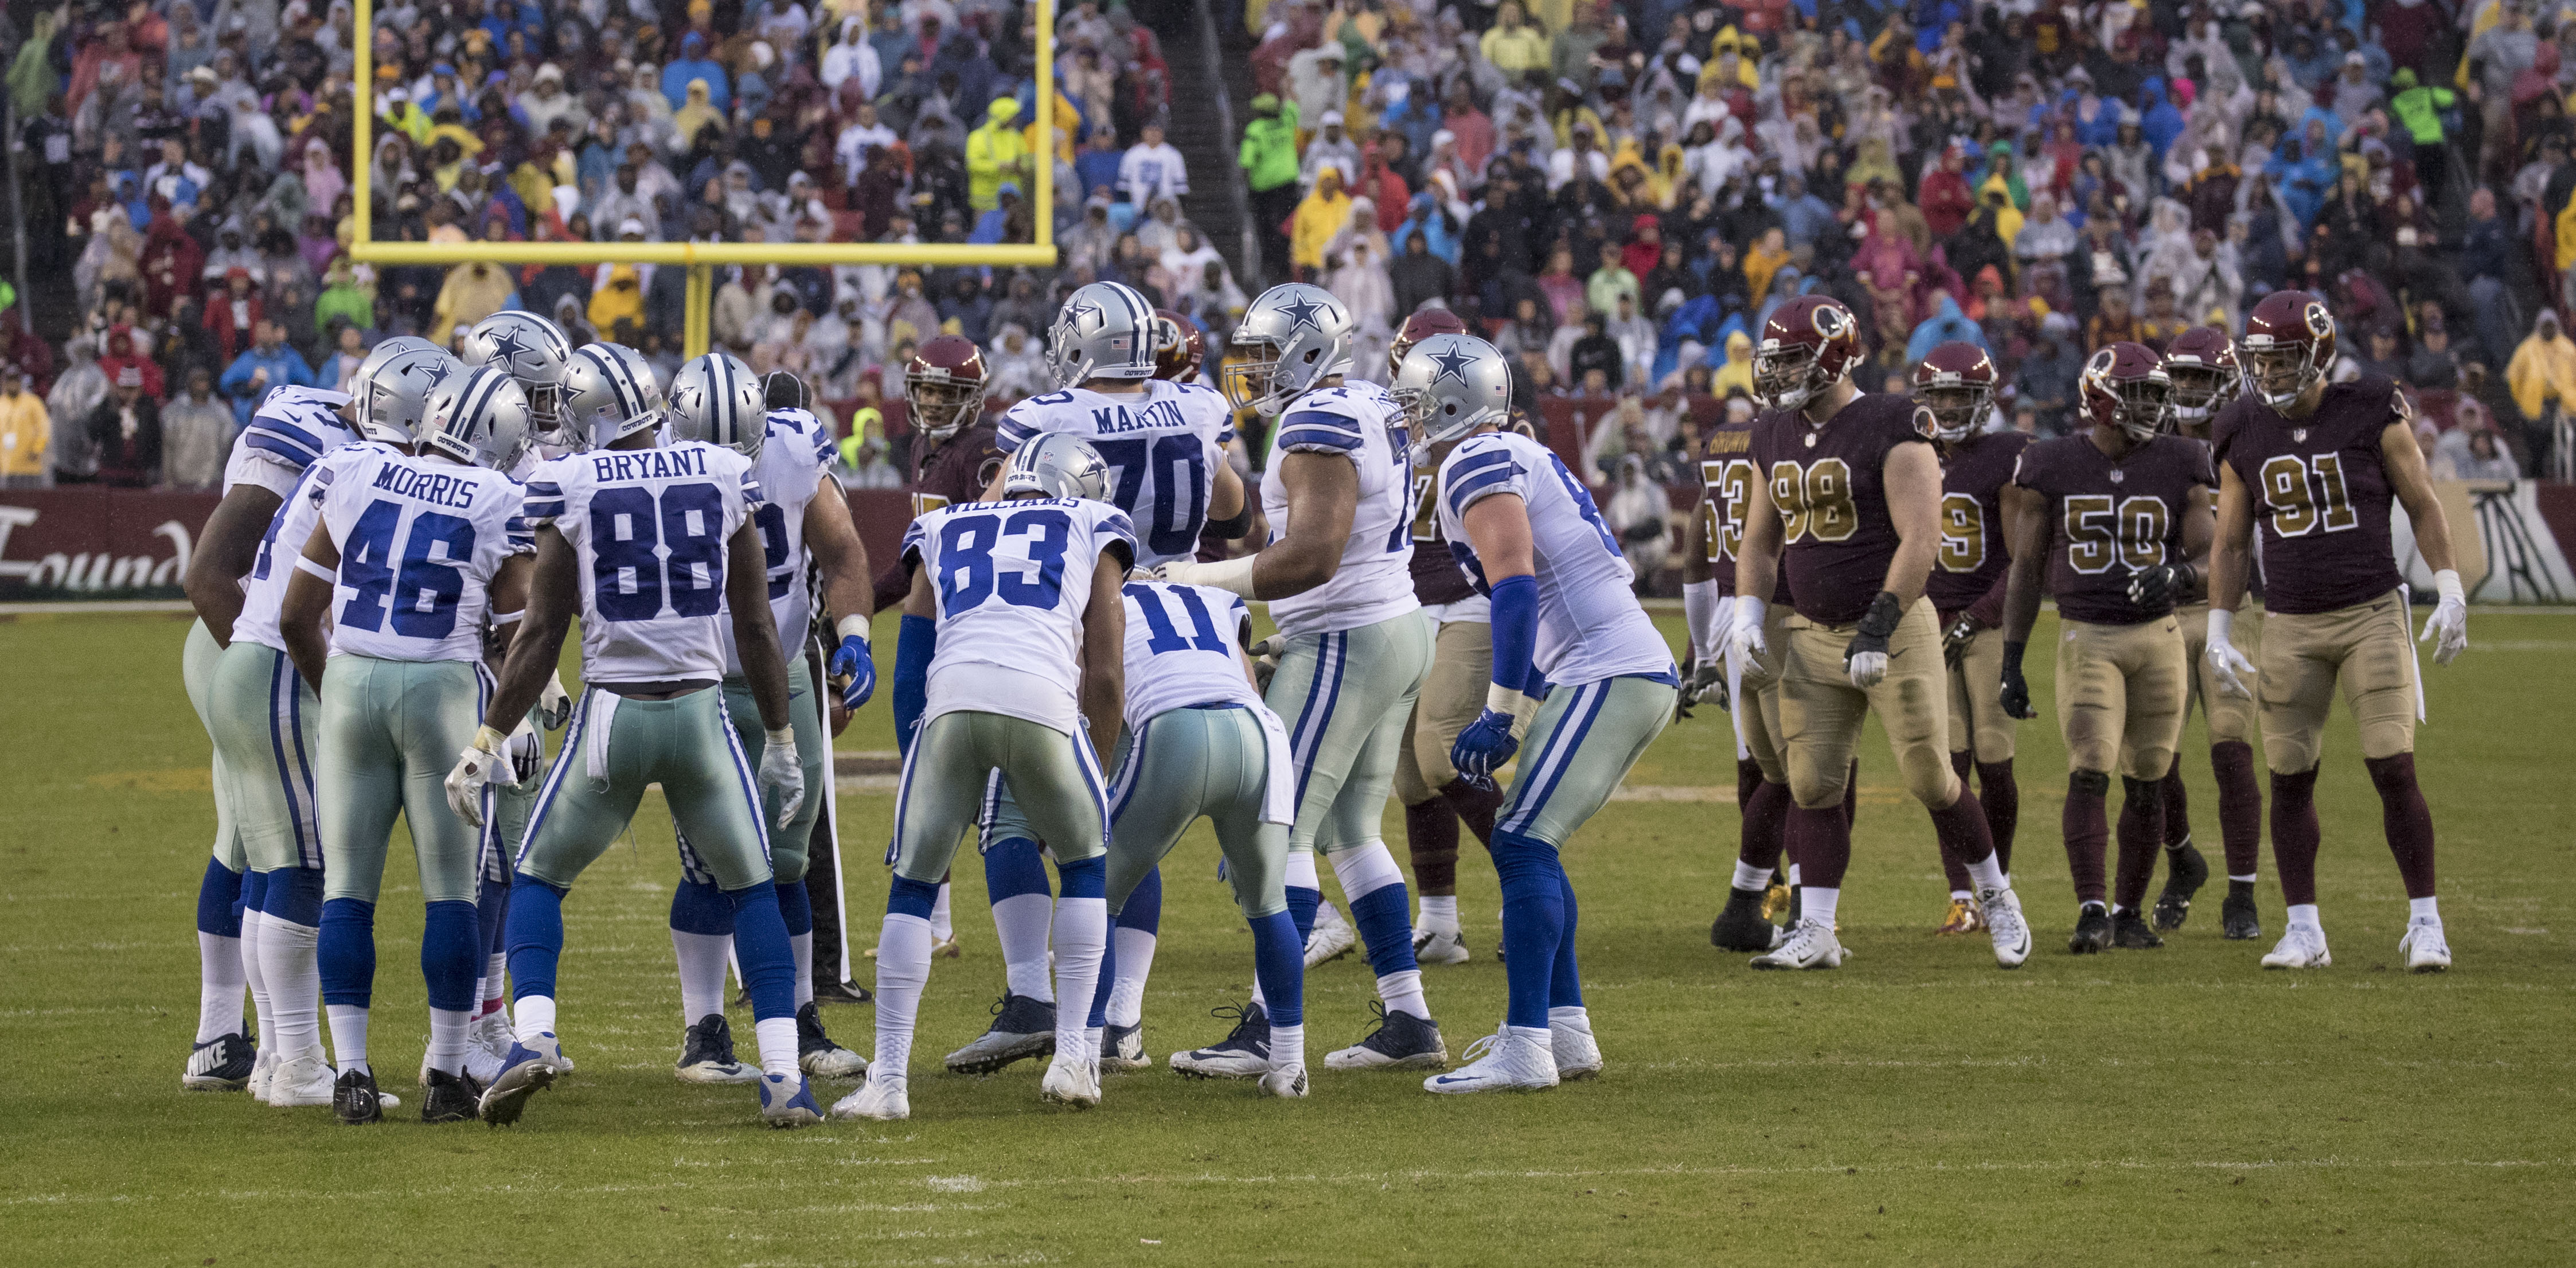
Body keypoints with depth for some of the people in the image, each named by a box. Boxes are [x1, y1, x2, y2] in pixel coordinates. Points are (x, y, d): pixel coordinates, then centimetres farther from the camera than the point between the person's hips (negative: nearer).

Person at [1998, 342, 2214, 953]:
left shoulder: (2179, 467, 1)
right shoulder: (2051, 468, -2)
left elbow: (2206, 555, 0)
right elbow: (2025, 569, 2)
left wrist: (2177, 574, -26)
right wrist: (2011, 661, 0)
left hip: (2158, 635, 2)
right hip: (2086, 637, -2)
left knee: (2145, 783, 6)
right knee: (2090, 775, -14)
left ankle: (2129, 912, 19)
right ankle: (2092, 912, -14)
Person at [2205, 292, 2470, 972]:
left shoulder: (2373, 417, -6)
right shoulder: (2245, 436, 3)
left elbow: (2424, 508, 1)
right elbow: (2231, 544, 10)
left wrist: (2450, 594, -7)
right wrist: (2218, 633, 6)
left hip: (2372, 615, -3)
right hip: (2290, 628, 3)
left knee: (2394, 769, -9)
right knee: (2290, 779, 3)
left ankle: (2425, 922, -1)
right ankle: (2303, 930, 11)